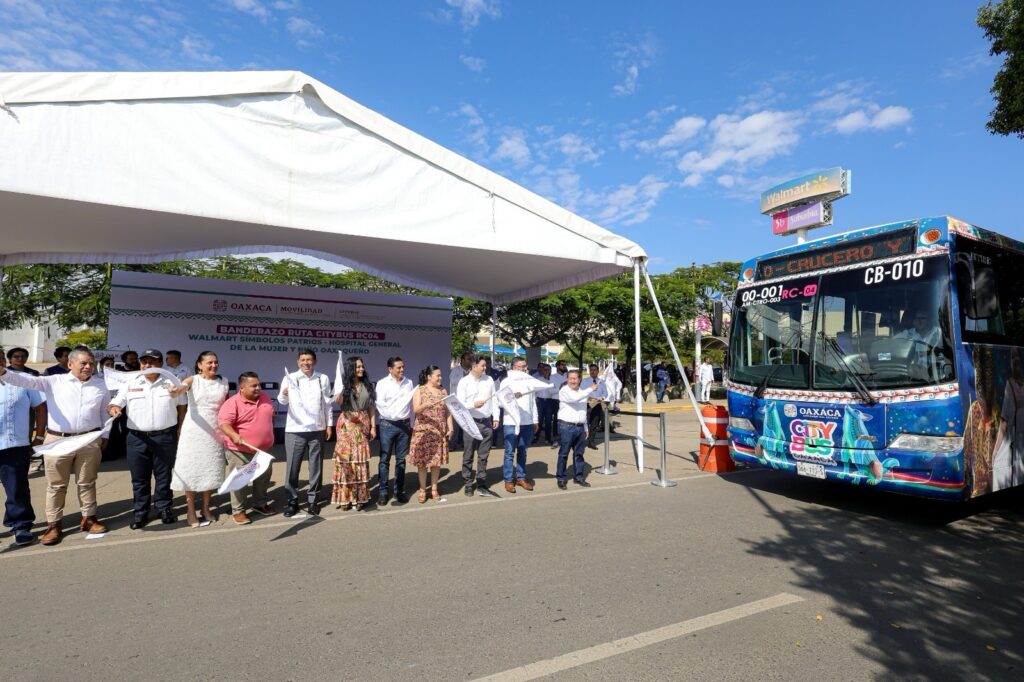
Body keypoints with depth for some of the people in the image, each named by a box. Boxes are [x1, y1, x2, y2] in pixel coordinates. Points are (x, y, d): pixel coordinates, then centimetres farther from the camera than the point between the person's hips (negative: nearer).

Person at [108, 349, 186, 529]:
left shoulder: (171, 383, 3)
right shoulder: (130, 384, 4)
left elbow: (181, 407, 9)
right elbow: (114, 405, 3)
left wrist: (180, 429, 2)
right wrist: (113, 409, -21)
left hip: (165, 437, -1)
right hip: (137, 438, 1)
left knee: (164, 476, 9)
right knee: (139, 478, 9)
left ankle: (165, 508, 22)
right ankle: (140, 512, 21)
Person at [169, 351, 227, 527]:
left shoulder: (223, 382, 6)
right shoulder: (193, 380, -5)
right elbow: (182, 386, -27)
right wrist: (176, 390, -51)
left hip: (214, 432, 3)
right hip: (194, 431, -3)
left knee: (211, 469, 10)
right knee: (191, 468, 1)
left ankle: (206, 508, 24)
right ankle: (191, 511, 15)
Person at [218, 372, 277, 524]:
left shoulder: (264, 398, 4)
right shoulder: (232, 403, -17)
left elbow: (270, 416, 18)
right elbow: (223, 423, -27)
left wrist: (269, 435, 20)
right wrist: (234, 436, -43)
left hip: (263, 449, 7)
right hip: (240, 450, -6)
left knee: (263, 477, 16)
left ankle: (260, 504, 33)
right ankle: (238, 510, 14)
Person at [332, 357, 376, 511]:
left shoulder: (367, 385, 8)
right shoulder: (344, 384, 0)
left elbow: (372, 407, 9)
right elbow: (338, 402, -15)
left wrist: (373, 426, 3)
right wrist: (342, 386, -24)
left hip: (363, 424, 2)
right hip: (347, 424, -2)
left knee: (361, 460, 3)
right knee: (346, 459, -2)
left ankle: (360, 497, 10)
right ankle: (345, 497, 6)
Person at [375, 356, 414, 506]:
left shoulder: (408, 383, 8)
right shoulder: (382, 383, -3)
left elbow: (412, 405, 10)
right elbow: (380, 405, -10)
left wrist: (411, 424, 10)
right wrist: (394, 416, -20)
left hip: (404, 424, 3)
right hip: (388, 425, -3)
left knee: (401, 460, 9)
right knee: (385, 460, 2)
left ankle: (399, 491, 18)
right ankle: (383, 492, 10)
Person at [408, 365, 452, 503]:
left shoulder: (443, 391, 10)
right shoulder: (419, 391, -2)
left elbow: (448, 411, 9)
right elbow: (416, 410, -14)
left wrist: (450, 427, 0)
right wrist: (425, 405, -33)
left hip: (440, 431, 3)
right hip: (423, 431, -3)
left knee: (437, 460, 5)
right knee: (422, 461, 1)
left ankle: (434, 490, 16)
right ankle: (422, 490, 13)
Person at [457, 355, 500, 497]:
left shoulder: (489, 380, 6)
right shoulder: (464, 382, -5)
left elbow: (494, 399, 10)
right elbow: (460, 404, -8)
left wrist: (495, 417, 4)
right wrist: (473, 404, -24)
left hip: (487, 422, 4)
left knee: (483, 456, 10)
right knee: (468, 456, 6)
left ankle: (481, 485, 18)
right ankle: (468, 484, 18)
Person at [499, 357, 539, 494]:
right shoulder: (507, 381, -1)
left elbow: (533, 402, 14)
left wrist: (535, 420, 13)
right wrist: (513, 396, -25)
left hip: (527, 422, 4)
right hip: (511, 423, -4)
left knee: (522, 452, 12)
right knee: (510, 453, 1)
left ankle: (521, 477, 21)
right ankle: (508, 480, 9)